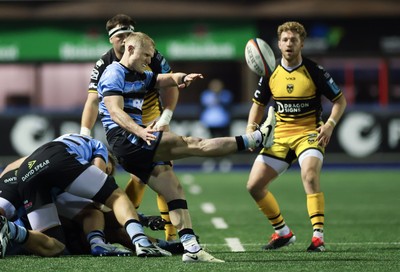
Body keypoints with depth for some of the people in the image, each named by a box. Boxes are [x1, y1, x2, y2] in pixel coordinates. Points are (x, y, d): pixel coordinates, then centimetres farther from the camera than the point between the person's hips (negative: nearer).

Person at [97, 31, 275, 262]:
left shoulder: (140, 76, 25)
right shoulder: (114, 74, -4)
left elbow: (167, 78, 15)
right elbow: (115, 112, -18)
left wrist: (183, 78, -11)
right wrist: (140, 131, -34)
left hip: (137, 143, 10)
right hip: (125, 138, -10)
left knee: (173, 189, 0)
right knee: (191, 144, -13)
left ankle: (191, 247, -7)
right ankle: (256, 139, -15)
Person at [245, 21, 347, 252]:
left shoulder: (314, 71, -8)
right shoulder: (271, 73, 2)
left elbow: (340, 99, 0)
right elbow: (259, 104, 16)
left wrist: (330, 124, -16)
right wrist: (251, 129, 0)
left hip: (309, 133, -5)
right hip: (279, 135, 5)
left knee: (310, 176, -32)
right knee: (254, 185, -3)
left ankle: (318, 236, -30)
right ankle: (283, 233, 15)